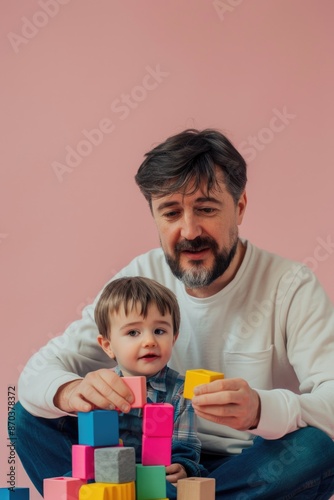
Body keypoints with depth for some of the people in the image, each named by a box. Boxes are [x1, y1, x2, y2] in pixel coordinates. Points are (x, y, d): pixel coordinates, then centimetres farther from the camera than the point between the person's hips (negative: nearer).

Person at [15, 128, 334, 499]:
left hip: (256, 468, -2)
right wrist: (69, 390, -32)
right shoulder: (139, 278, -2)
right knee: (32, 416, -11)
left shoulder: (291, 287, -11)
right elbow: (38, 370, -6)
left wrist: (260, 408, -44)